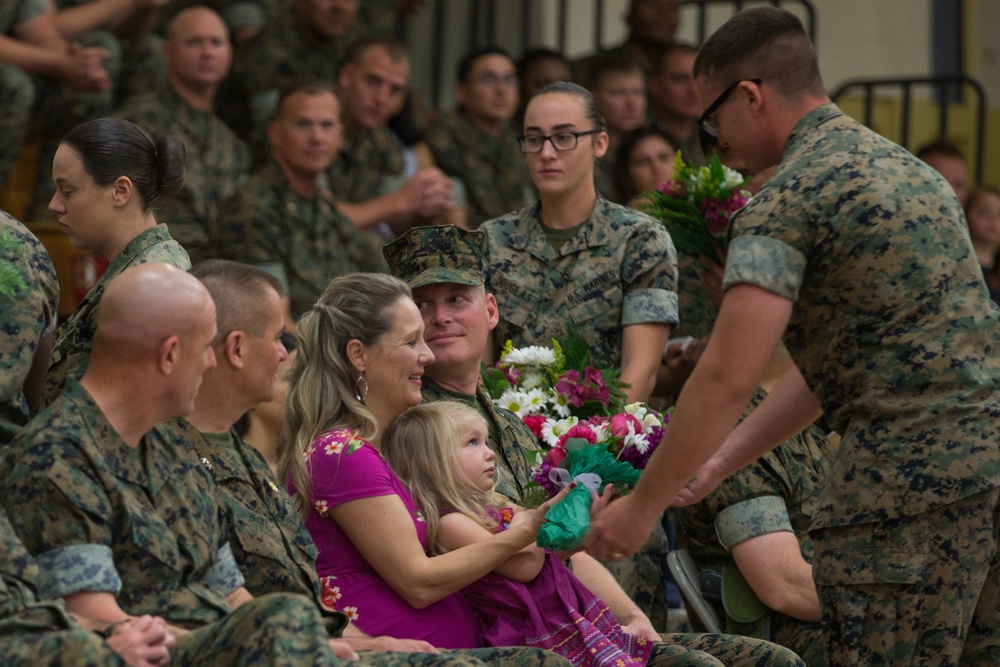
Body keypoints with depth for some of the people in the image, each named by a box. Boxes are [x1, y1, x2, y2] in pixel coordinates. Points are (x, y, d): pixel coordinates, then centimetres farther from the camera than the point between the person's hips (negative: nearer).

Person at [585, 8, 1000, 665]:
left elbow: (726, 380, -13)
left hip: (908, 473, -9)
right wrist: (715, 465, 23)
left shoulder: (786, 201, -8)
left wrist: (644, 504, -2)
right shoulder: (904, 166, 21)